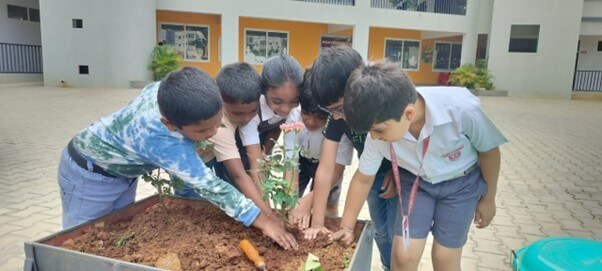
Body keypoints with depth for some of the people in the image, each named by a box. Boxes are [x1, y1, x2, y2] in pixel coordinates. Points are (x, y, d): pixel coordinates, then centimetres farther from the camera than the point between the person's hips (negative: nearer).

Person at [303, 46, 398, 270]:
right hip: (373, 173, 4)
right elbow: (325, 170, -22)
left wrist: (397, 170, -17)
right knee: (381, 233, 15)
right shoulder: (336, 116, -22)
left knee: (397, 235, -1)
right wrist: (317, 222, -21)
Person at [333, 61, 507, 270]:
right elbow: (363, 179, -9)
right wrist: (346, 226, -1)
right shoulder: (379, 132, -26)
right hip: (415, 181, 2)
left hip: (461, 182, -1)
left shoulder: (462, 109, -36)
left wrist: (488, 199, 0)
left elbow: (489, 151, -14)